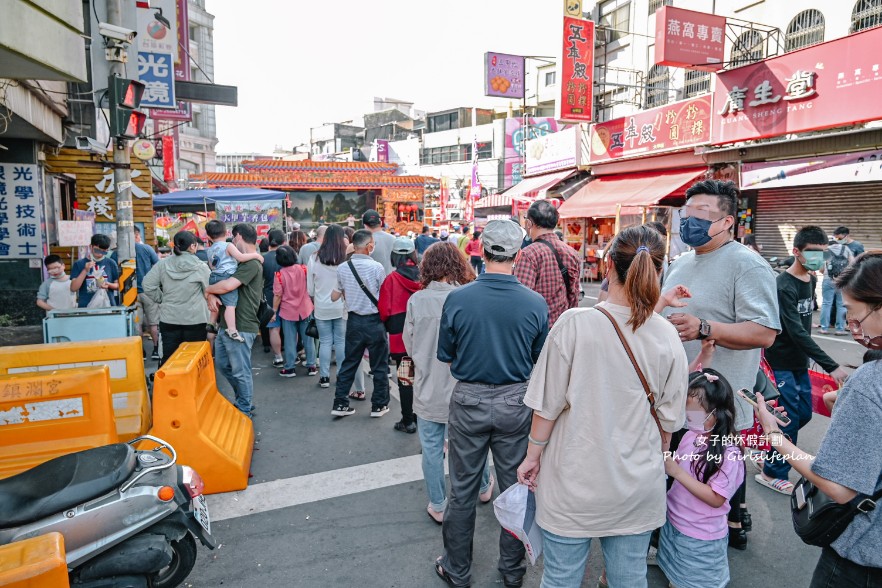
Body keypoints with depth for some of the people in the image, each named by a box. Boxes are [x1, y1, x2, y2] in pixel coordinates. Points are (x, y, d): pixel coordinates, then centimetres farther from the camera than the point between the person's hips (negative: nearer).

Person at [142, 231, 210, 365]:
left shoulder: (162, 264, -1)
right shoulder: (200, 266, -10)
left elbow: (148, 286, -1)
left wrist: (161, 300, 10)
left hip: (169, 319, 3)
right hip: (195, 320, -3)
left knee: (168, 358, 10)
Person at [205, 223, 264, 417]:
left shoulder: (251, 264, -16)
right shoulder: (241, 263, 17)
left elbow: (228, 285, -27)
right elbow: (220, 280, 15)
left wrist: (208, 289, -8)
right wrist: (212, 295, -7)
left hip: (241, 328, -10)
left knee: (241, 372, 2)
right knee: (222, 364, 21)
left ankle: (244, 410, 17)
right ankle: (243, 399, 36)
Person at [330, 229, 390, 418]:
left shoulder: (342, 268, -2)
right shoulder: (376, 267, -14)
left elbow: (334, 297, 7)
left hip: (354, 321, 4)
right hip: (374, 321, -4)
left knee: (349, 362, 15)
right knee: (379, 365, 10)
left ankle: (340, 403, 19)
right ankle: (379, 405, 18)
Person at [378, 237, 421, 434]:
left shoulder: (392, 279, -12)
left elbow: (384, 310, -10)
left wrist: (387, 326, 10)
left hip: (400, 335, -3)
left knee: (404, 378, 6)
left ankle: (408, 421, 13)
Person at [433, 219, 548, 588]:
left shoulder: (457, 299, -16)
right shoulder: (535, 303, -12)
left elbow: (445, 357, -4)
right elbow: (540, 359, 1)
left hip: (468, 401, -1)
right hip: (515, 403, 1)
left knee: (462, 492, 15)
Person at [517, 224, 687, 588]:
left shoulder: (575, 323, -18)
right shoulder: (668, 337, -8)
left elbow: (547, 405, -12)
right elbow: (668, 419, 2)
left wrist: (533, 456, 4)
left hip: (574, 481, -3)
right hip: (637, 486, 3)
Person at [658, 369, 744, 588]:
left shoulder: (729, 454, -25)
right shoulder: (690, 436, -7)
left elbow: (716, 499, -24)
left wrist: (677, 472, -29)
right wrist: (664, 460, -14)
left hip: (700, 537, -6)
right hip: (672, 524, 6)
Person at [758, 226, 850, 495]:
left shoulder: (808, 280, 7)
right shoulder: (785, 286, -20)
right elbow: (796, 331, -25)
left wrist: (808, 359, 16)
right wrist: (831, 366, -27)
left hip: (800, 361, 8)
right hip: (782, 362, -8)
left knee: (804, 413, 13)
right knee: (790, 418, -3)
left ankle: (770, 449, 32)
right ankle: (773, 473, 11)